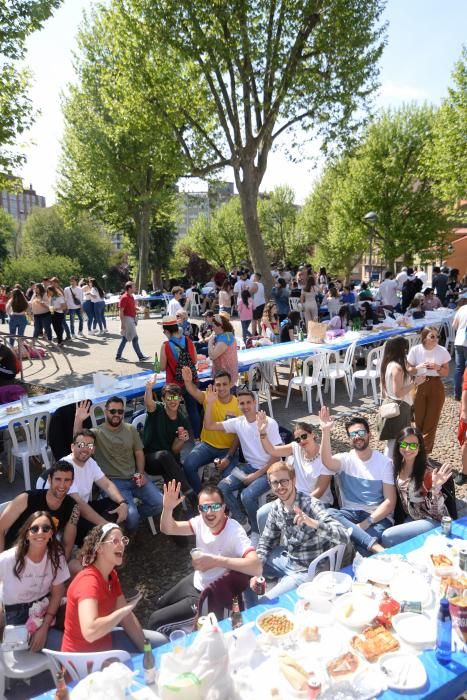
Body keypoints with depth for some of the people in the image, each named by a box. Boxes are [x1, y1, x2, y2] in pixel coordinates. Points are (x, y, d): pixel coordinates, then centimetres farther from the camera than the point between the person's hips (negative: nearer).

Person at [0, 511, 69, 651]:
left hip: (43, 610, 3)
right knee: (64, 645, -20)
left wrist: (44, 628, -8)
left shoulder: (56, 556, -12)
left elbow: (57, 593, -3)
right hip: (14, 615, -3)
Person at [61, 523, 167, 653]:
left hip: (105, 641, 9)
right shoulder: (88, 580, -29)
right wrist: (125, 609, -32)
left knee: (160, 642, 13)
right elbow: (90, 632, -44)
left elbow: (126, 617, 3)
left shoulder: (112, 575, -1)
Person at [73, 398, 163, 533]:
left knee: (160, 503, -11)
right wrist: (78, 420, -40)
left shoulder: (131, 429, 11)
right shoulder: (97, 433, -3)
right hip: (113, 481, -5)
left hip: (134, 478, 5)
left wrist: (141, 473, -2)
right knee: (129, 514, -26)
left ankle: (132, 514, 16)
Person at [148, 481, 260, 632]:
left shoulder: (234, 533, -33)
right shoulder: (201, 522, -13)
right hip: (196, 581, 7)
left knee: (155, 622, 0)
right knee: (161, 604, 28)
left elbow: (256, 567, -46)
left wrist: (216, 561, -49)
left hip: (211, 598, -7)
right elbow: (167, 529, -7)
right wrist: (168, 508, -28)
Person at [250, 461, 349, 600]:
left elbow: (344, 537, -36)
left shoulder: (311, 505, -26)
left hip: (306, 570, -7)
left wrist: (313, 523, -52)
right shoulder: (276, 506, -6)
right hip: (287, 559, 7)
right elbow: (266, 541, 7)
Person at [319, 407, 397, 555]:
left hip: (378, 517, -3)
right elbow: (327, 462, -22)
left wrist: (366, 523, -16)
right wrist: (326, 432, -35)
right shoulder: (345, 459, 4)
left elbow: (390, 501, -4)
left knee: (362, 549, -38)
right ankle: (376, 547, -38)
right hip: (351, 514, 3)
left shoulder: (384, 462, 1)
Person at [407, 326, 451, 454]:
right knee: (419, 420, 9)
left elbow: (446, 372, 2)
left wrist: (438, 368, -18)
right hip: (419, 386, 0)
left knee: (432, 421, 5)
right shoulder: (415, 350, -8)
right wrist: (418, 367, -19)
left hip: (436, 387, 1)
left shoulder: (442, 351, -6)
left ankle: (425, 452, 16)